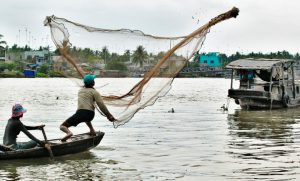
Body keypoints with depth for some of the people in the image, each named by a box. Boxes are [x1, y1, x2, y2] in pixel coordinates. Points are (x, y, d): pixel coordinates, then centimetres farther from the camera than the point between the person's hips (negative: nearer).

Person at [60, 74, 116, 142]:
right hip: (90, 114, 0)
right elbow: (101, 105, -3)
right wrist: (109, 116, 2)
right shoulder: (94, 92, 6)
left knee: (62, 126, 7)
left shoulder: (80, 90, 21)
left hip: (80, 113, 0)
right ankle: (91, 129, 18)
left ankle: (69, 132, -26)